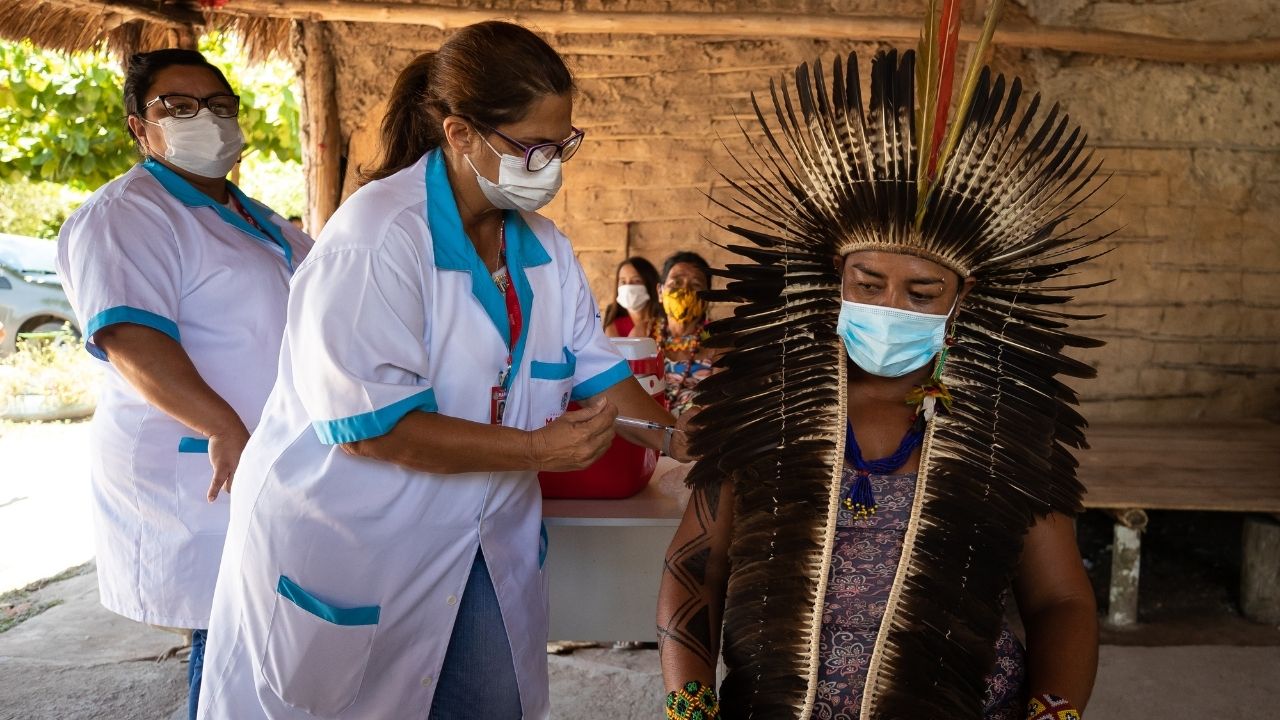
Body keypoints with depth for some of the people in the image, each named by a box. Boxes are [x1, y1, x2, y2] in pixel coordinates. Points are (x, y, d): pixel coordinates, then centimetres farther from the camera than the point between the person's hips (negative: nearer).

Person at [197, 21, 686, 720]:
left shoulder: (544, 247, 2)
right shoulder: (377, 236, -21)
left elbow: (595, 374, 8)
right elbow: (366, 424, -25)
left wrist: (680, 440, -5)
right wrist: (538, 448, -22)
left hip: (483, 551, 7)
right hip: (349, 551, -6)